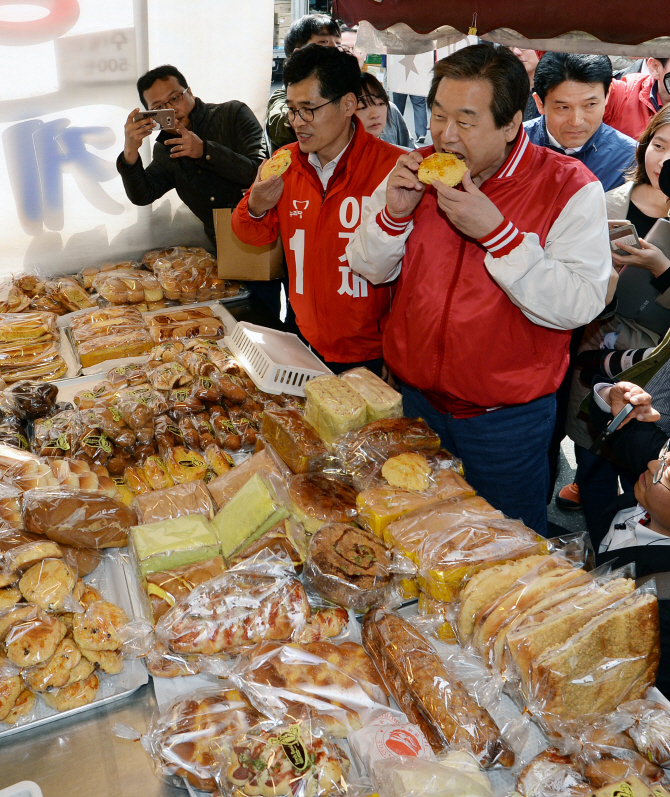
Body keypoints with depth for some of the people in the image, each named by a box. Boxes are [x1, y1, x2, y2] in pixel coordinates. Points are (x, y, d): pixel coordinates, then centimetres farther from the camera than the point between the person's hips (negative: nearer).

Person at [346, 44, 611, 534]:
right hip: (412, 398, 4)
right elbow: (369, 269, 4)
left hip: (507, 416, -3)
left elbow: (580, 305, -23)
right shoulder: (418, 170, -1)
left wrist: (494, 230, -29)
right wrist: (395, 213, -17)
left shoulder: (570, 187, -15)